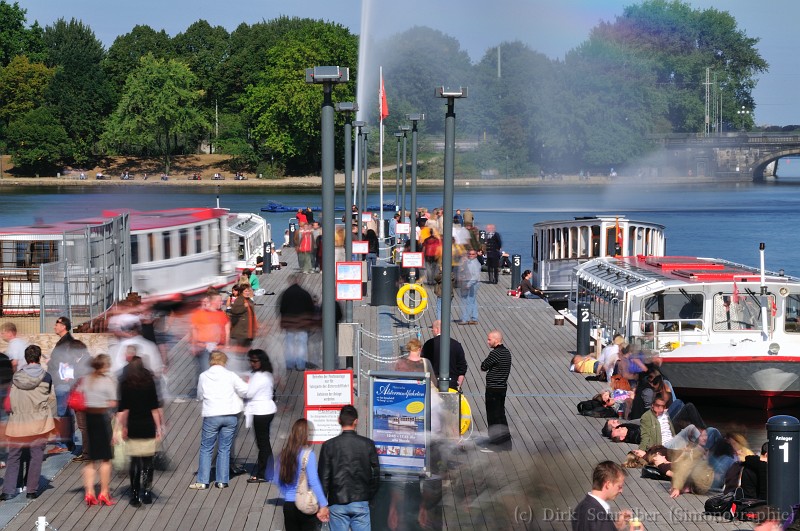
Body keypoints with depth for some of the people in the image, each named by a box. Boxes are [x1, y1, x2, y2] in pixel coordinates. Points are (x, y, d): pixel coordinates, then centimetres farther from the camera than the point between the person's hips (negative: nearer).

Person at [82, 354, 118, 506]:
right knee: (106, 458, 6)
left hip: (87, 418, 4)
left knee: (90, 458, 10)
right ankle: (104, 493, 8)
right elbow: (113, 403, -13)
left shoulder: (85, 380, 6)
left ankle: (89, 493, 6)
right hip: (102, 418, -4)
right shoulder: (109, 381, -7)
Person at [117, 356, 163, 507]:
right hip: (148, 427, 0)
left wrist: (123, 427, 2)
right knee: (148, 460, 7)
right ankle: (146, 490, -6)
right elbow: (155, 408, -2)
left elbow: (123, 409, -3)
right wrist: (159, 427, 3)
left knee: (134, 461, 6)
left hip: (133, 428, 0)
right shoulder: (149, 382, -1)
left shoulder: (125, 385, 0)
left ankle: (135, 494, 4)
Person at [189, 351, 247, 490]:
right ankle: (222, 481, 9)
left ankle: (202, 481, 6)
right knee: (224, 449, 9)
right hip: (230, 416, 0)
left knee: (206, 449, 8)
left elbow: (200, 396, 10)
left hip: (211, 417, 0)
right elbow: (245, 391, -4)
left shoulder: (203, 376, 0)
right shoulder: (230, 375, -4)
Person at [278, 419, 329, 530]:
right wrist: (323, 505, -12)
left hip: (288, 505, 5)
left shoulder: (284, 454, 2)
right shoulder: (308, 454, -14)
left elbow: (279, 481, 11)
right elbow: (314, 482, -17)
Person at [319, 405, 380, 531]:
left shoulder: (329, 445, -3)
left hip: (337, 503, -1)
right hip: (361, 502, 1)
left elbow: (323, 477, -3)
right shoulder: (367, 444, 0)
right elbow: (376, 473, 3)